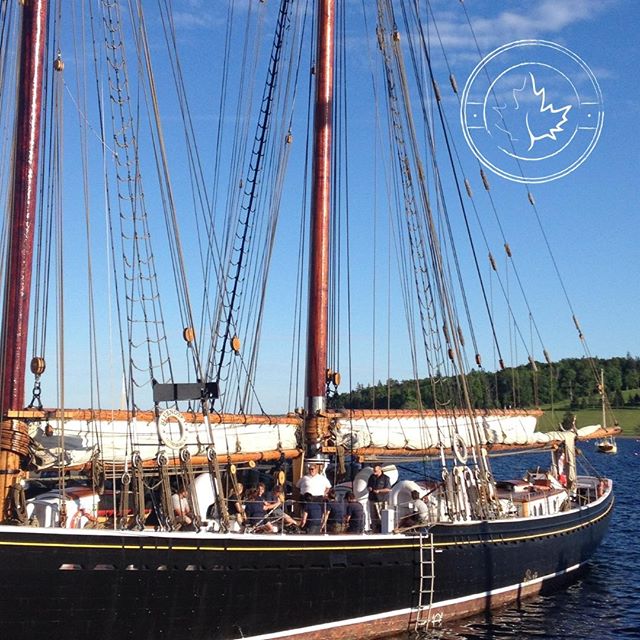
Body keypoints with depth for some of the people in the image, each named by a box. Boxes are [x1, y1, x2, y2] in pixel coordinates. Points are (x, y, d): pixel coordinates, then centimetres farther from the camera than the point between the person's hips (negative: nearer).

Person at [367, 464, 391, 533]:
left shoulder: (385, 478, -5)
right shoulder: (372, 477, 11)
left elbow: (388, 489, -9)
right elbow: (368, 486, 20)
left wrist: (379, 491, -19)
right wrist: (369, 488, -4)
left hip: (382, 500, -5)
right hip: (372, 499, 5)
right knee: (373, 517, 7)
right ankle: (375, 532, 15)